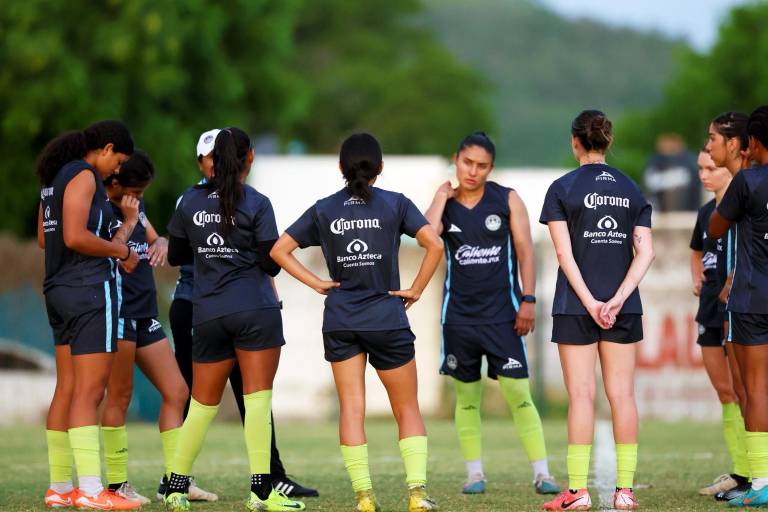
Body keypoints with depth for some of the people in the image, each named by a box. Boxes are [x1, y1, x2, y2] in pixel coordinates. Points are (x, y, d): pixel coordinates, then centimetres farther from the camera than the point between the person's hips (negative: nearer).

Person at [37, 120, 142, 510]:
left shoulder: (56, 176, 16)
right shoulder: (84, 176, -12)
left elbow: (44, 239, 21)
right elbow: (75, 237, -22)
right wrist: (120, 250, -8)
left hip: (60, 289, 10)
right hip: (90, 288, -10)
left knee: (67, 389, 10)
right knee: (90, 390, -12)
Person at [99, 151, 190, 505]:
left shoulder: (135, 205, 15)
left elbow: (153, 239, 24)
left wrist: (160, 244, 3)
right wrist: (129, 222, -22)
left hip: (144, 314, 9)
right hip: (118, 311, -9)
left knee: (176, 392, 7)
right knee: (120, 395, -5)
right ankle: (116, 484, 1)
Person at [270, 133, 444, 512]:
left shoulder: (324, 210, 5)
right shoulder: (394, 204, -3)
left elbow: (279, 249, 4)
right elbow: (434, 245, -13)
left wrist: (316, 283, 4)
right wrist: (416, 289, -3)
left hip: (340, 321, 2)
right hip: (387, 320, -1)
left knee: (351, 407, 2)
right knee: (407, 409, 8)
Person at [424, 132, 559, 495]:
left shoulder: (507, 200, 1)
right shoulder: (445, 204, 4)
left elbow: (524, 252, 0)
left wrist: (528, 300, -8)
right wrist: (441, 197, -10)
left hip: (502, 314, -2)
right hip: (459, 314, 2)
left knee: (519, 395, -8)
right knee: (466, 398, 6)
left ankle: (541, 473, -6)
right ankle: (474, 473, 15)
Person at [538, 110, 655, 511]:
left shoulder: (562, 188, -3)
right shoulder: (631, 189, 7)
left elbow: (565, 253, -10)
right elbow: (645, 253, -1)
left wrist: (590, 303, -11)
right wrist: (618, 299, -8)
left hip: (576, 308, -3)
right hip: (623, 309, 3)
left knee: (581, 395, -2)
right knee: (622, 394, 4)